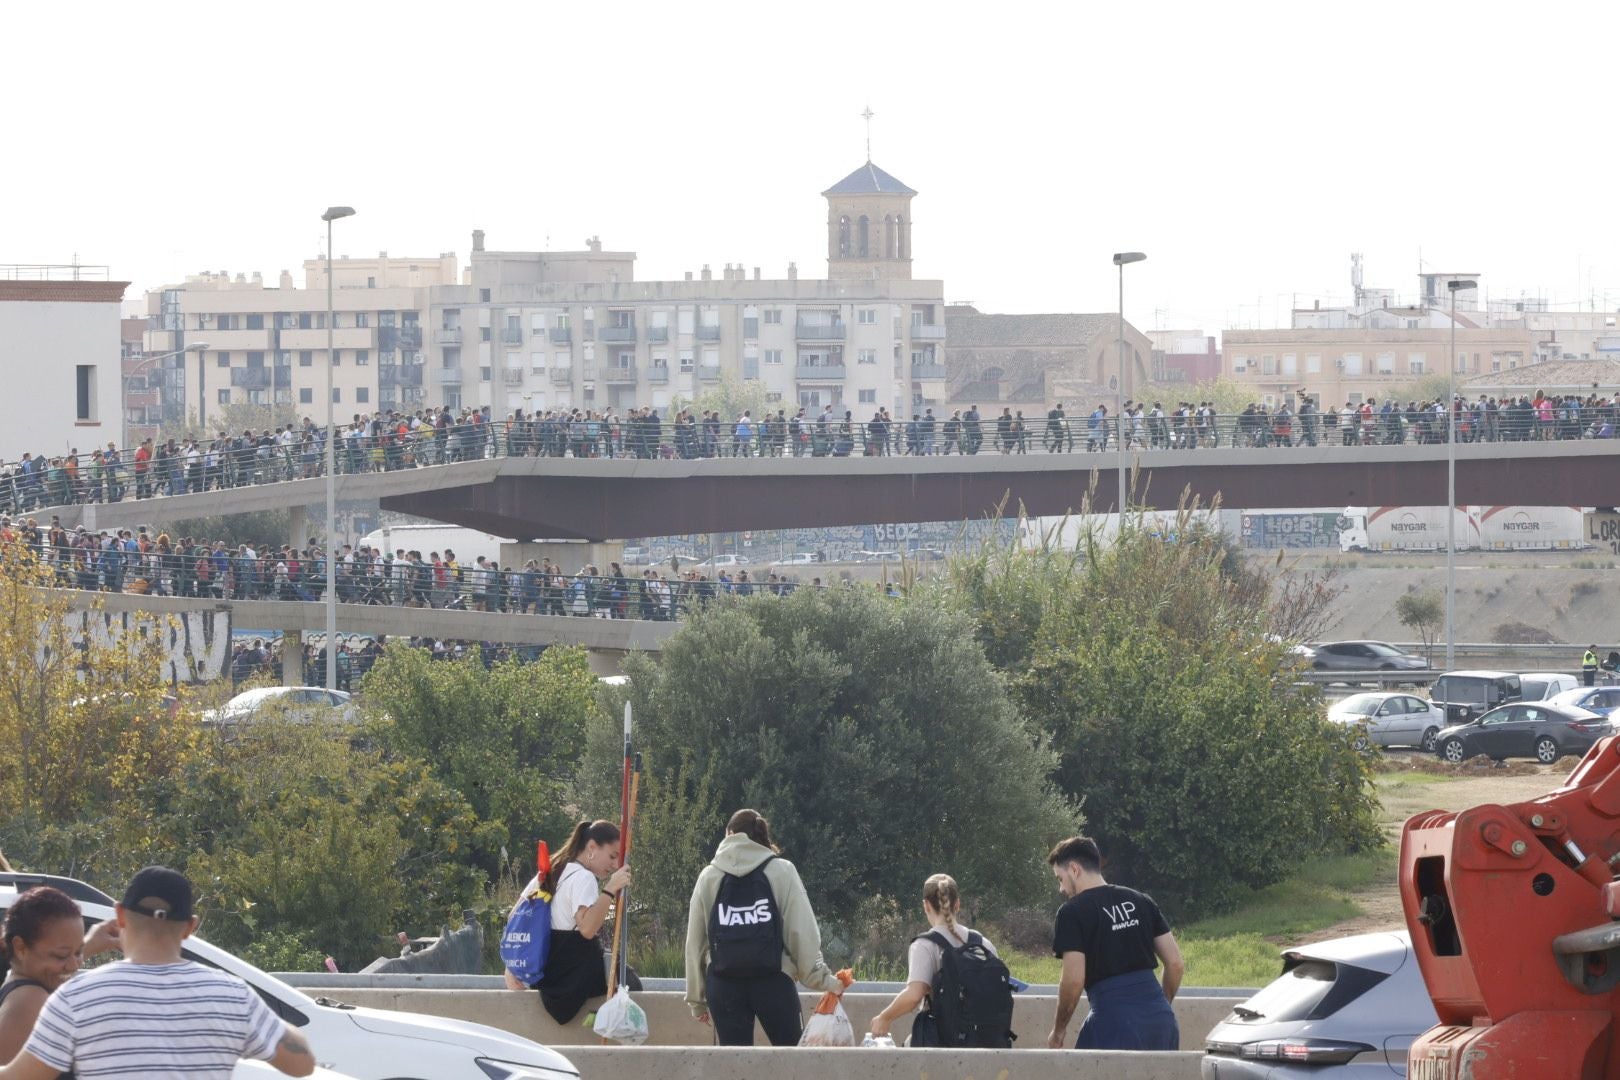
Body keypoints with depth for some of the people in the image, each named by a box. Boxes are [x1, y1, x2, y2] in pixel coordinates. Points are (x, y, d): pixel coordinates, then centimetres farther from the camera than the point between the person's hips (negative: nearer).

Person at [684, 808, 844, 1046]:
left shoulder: (709, 877, 8)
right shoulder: (781, 871, 2)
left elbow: (695, 940, 9)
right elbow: (802, 931, -2)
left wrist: (697, 998, 15)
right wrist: (822, 977, 7)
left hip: (723, 983, 2)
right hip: (773, 981, -2)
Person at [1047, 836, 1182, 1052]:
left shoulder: (1073, 912, -3)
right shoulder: (1142, 902, 16)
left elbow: (1074, 980, -10)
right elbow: (1175, 963, 14)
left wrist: (1058, 1030, 4)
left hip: (1114, 1024, -6)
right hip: (1160, 1020, 6)